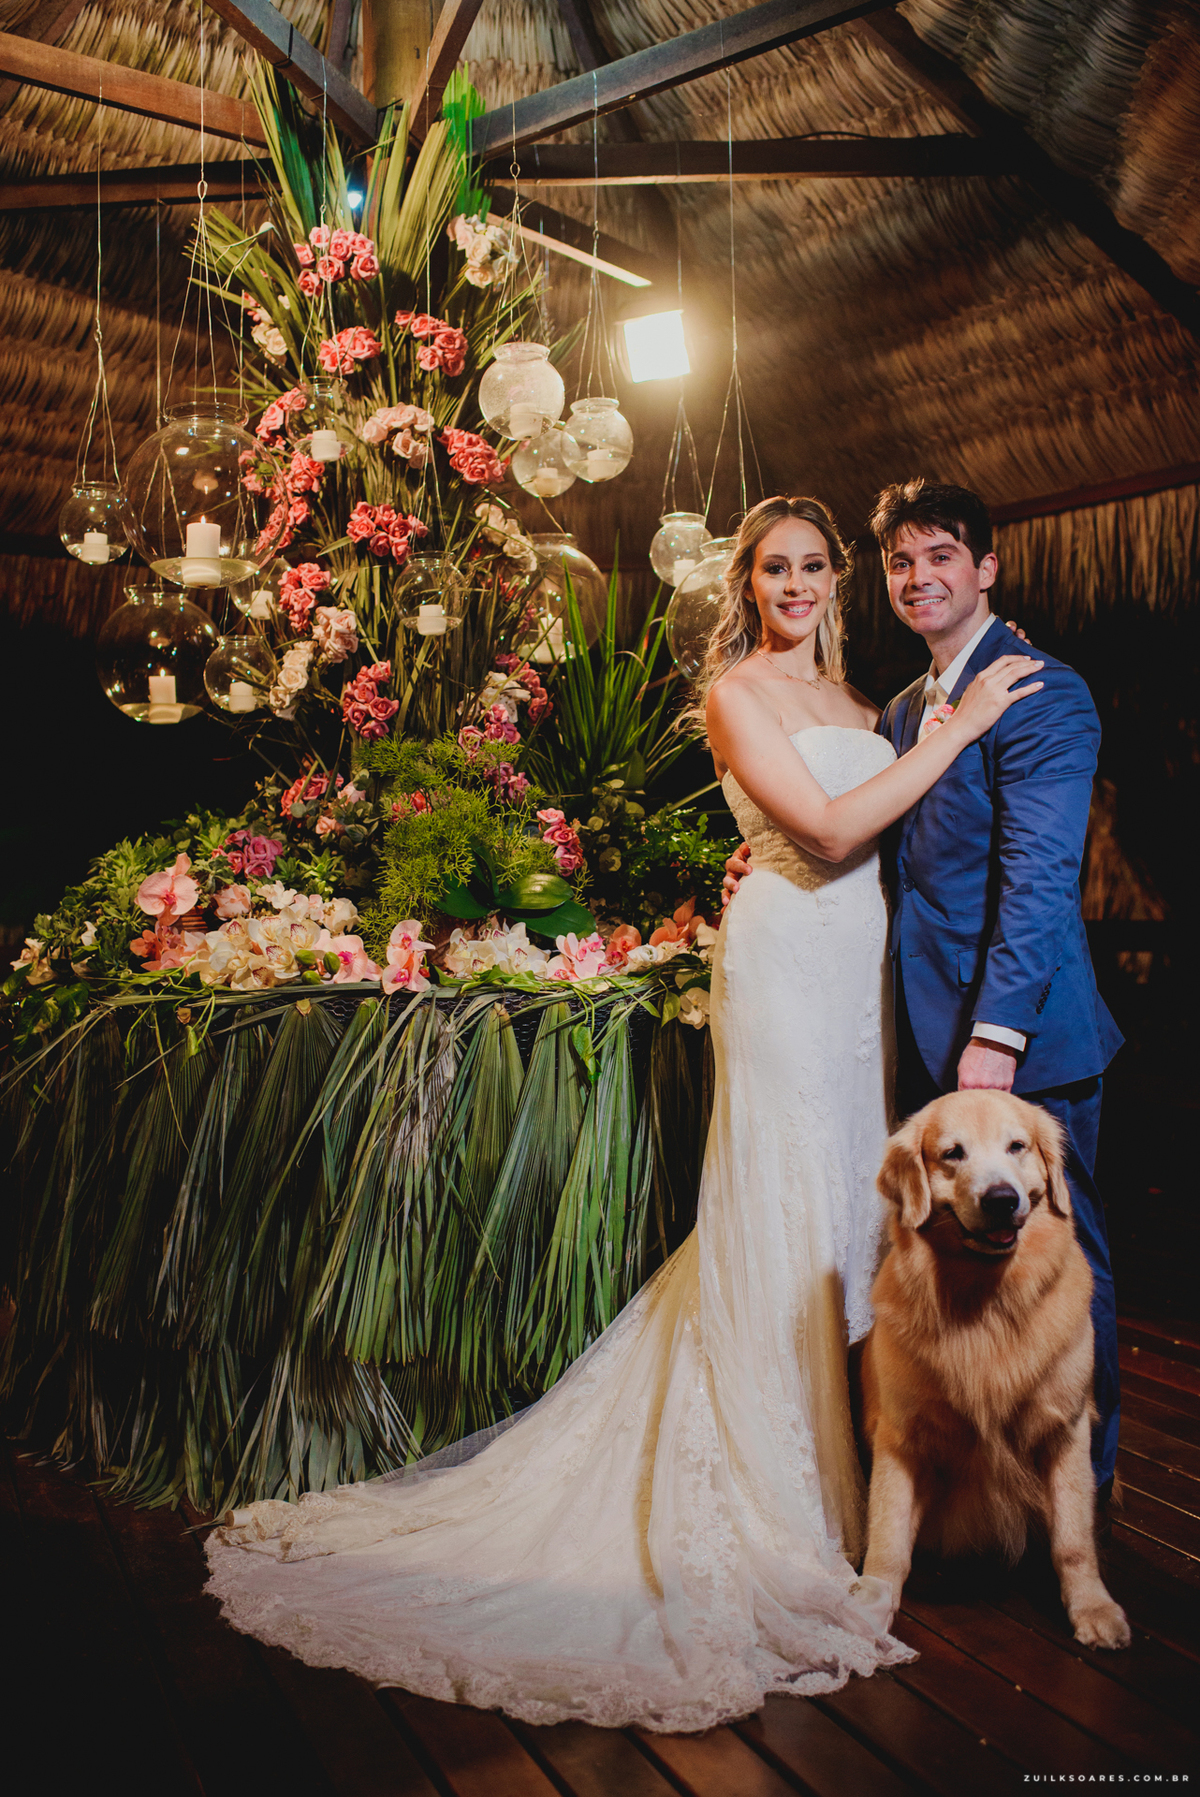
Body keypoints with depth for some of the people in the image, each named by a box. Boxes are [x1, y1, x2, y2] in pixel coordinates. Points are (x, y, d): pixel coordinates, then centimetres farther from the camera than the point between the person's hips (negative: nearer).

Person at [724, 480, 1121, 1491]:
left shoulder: (1041, 694, -11)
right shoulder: (904, 711, 16)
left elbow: (1037, 876, -19)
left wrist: (998, 1031, -24)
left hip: (1022, 1034, -8)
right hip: (931, 1036, 8)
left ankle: (1081, 1480, 25)